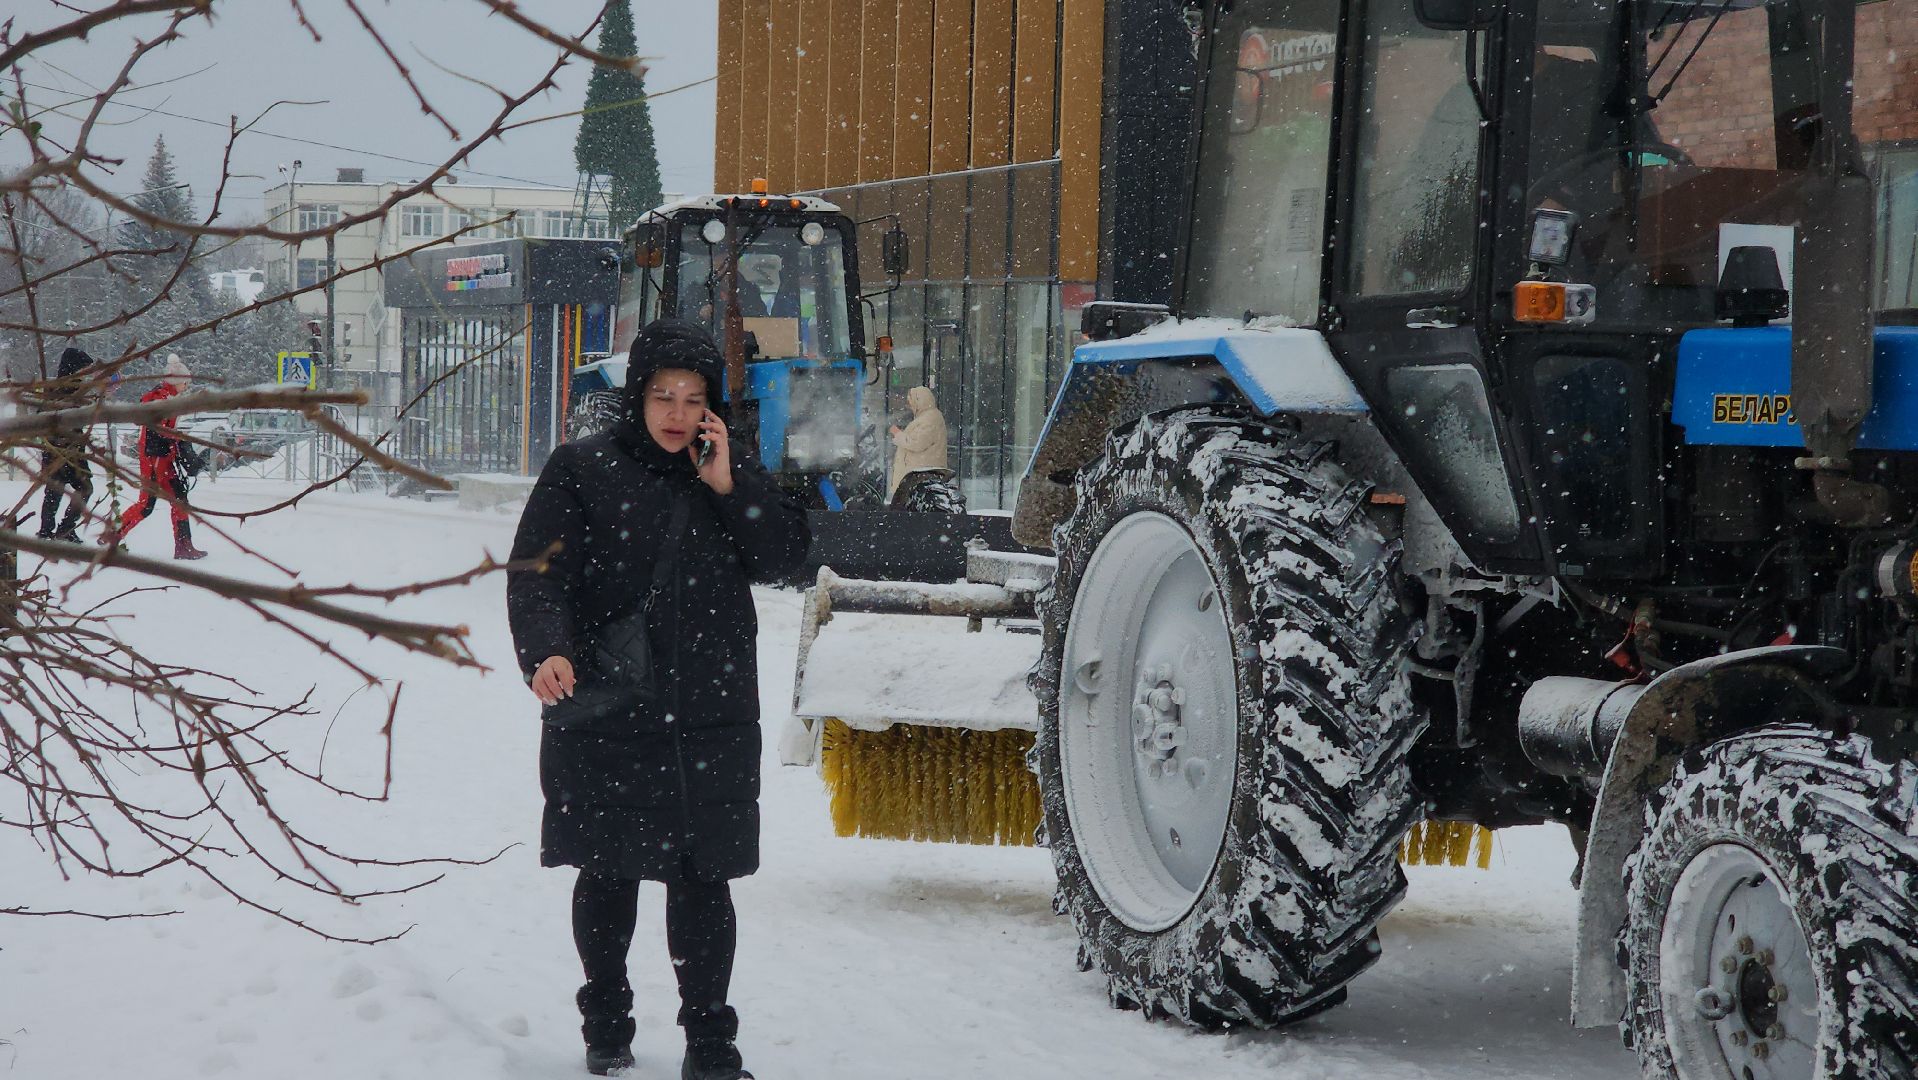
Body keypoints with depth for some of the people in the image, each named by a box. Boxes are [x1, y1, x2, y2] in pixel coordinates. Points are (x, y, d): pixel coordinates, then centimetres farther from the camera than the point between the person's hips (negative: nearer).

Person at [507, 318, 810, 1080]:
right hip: (604, 713, -2)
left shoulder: (734, 477, 10)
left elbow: (785, 556, 2)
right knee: (608, 874, 10)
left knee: (703, 879, 3)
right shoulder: (582, 470, -1)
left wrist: (728, 486, -9)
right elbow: (535, 572, -6)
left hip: (711, 718, 2)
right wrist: (546, 651, -23)